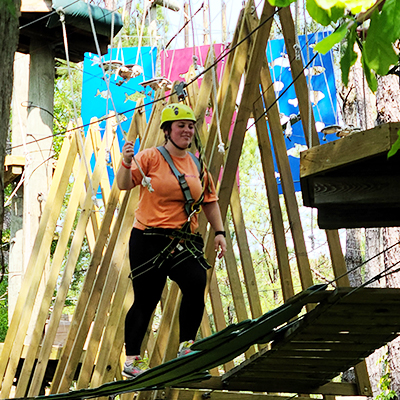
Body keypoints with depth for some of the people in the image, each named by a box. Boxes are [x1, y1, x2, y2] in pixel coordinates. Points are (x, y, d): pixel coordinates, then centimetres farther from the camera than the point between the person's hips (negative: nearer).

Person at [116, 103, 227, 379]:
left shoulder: (197, 165, 14)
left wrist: (219, 232, 11)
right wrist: (126, 163, -31)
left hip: (185, 242, 4)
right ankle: (132, 360, 15)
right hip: (149, 239, -4)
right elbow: (124, 185, -12)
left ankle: (186, 347, -8)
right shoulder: (151, 157, -1)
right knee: (146, 300, 0)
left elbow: (210, 201, 20)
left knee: (197, 283, -21)